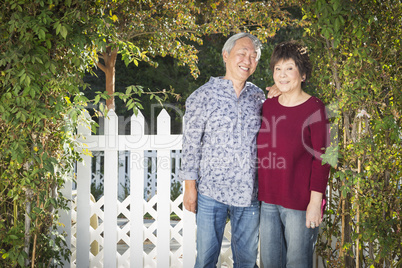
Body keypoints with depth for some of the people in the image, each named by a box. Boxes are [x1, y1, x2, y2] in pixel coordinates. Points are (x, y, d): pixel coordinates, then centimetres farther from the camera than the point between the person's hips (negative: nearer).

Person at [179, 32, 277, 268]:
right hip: (211, 192, -3)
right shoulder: (203, 95, -3)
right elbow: (191, 144, -3)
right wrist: (190, 186, -6)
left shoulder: (258, 96, 8)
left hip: (248, 193, 4)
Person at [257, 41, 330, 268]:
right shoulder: (268, 105, 7)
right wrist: (261, 192, 14)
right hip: (269, 200, 6)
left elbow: (321, 159, -11)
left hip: (300, 203, -6)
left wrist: (315, 202, -15)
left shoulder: (314, 108, -10)